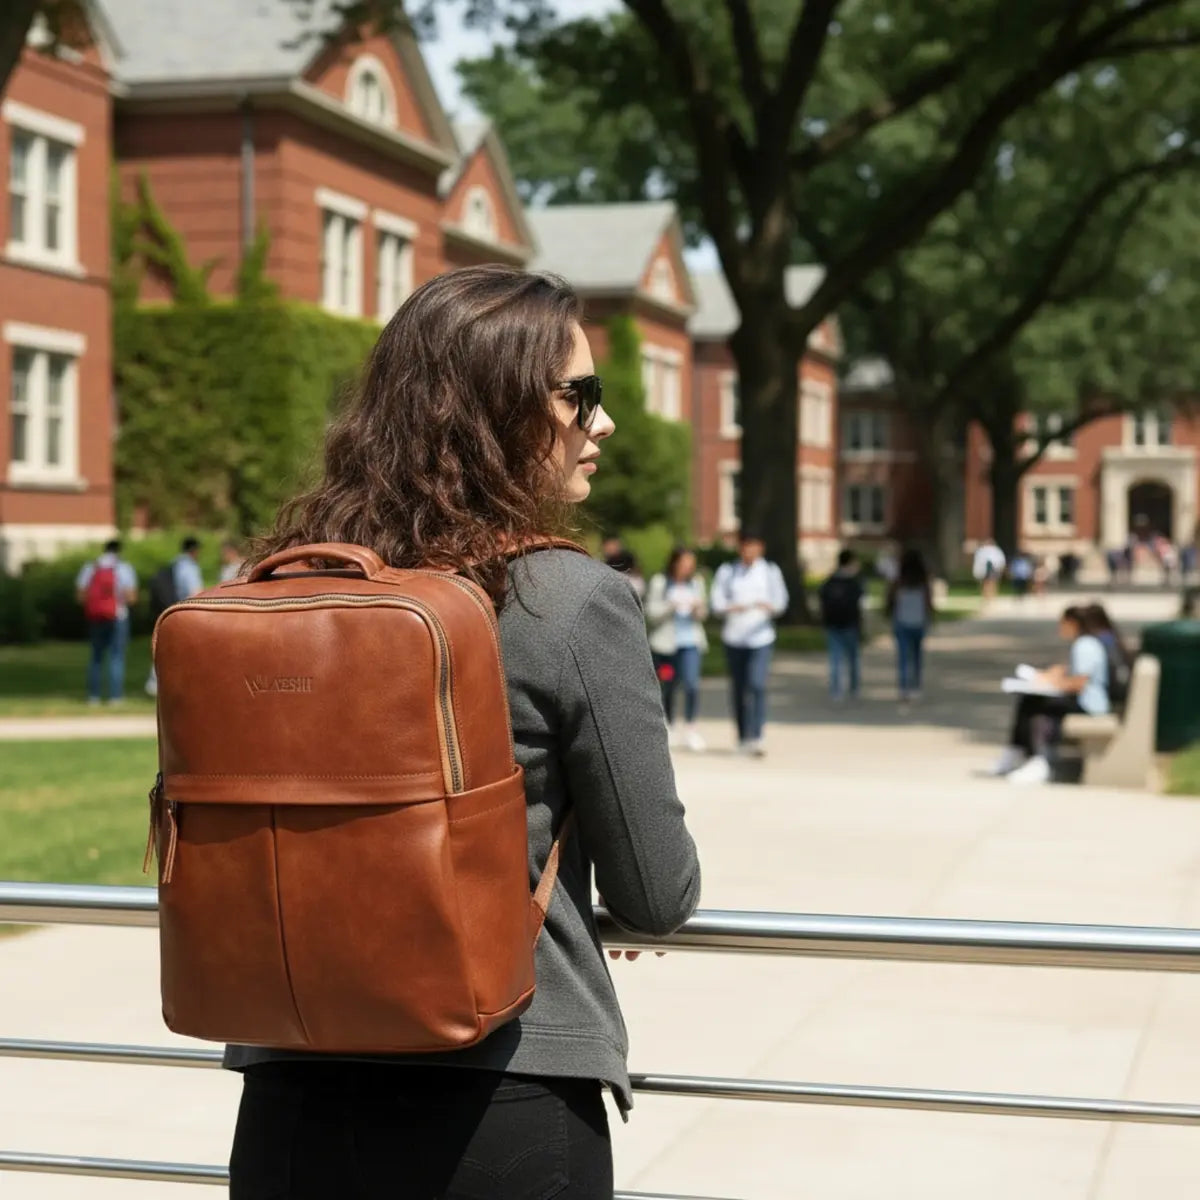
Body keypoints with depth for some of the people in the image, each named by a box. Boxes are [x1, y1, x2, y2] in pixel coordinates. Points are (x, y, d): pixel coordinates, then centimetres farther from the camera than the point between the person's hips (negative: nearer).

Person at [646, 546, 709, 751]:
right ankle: (669, 728, 23)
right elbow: (651, 613, -5)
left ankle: (690, 727, -4)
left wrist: (699, 609, -7)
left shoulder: (697, 583, 8)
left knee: (692, 683, -15)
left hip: (691, 642, 1)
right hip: (665, 642, -1)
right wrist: (671, 606, -19)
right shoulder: (659, 583, -2)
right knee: (668, 687, 7)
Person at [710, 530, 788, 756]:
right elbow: (717, 604, 4)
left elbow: (781, 603, 9)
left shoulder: (770, 571, 8)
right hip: (733, 638, 2)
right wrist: (734, 608, -17)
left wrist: (768, 606, -13)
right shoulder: (727, 571, 8)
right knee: (738, 689, 7)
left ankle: (757, 737, -20)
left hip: (761, 637, -2)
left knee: (757, 685, -17)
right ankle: (742, 737, 19)